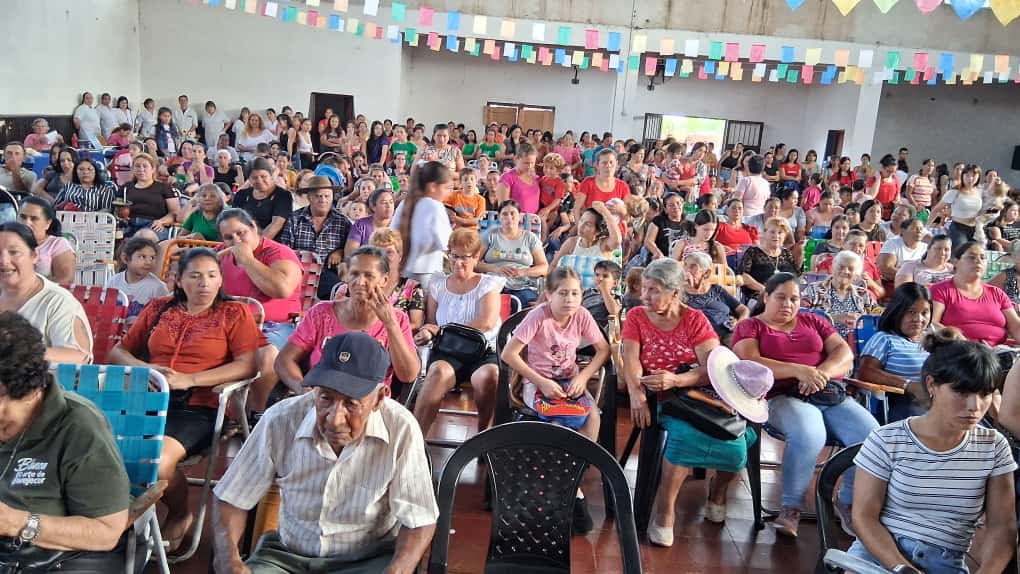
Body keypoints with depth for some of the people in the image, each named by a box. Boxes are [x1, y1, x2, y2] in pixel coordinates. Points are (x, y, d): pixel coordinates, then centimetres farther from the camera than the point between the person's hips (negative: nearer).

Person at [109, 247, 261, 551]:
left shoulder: (234, 313, 9)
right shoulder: (158, 308, 21)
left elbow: (246, 365, -5)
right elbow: (118, 351, 22)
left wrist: (189, 379, -14)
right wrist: (144, 368, -1)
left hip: (197, 408, -3)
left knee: (158, 460, -31)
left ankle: (180, 516, 4)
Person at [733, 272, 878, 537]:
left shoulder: (814, 322, 22)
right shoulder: (749, 327, 11)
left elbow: (845, 355, 10)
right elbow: (750, 363, -8)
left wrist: (822, 373, -12)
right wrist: (798, 371, -19)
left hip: (832, 395, 4)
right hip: (782, 398, -4)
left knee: (871, 434, -22)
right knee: (809, 435, -36)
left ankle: (848, 502, 1)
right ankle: (791, 508, -16)